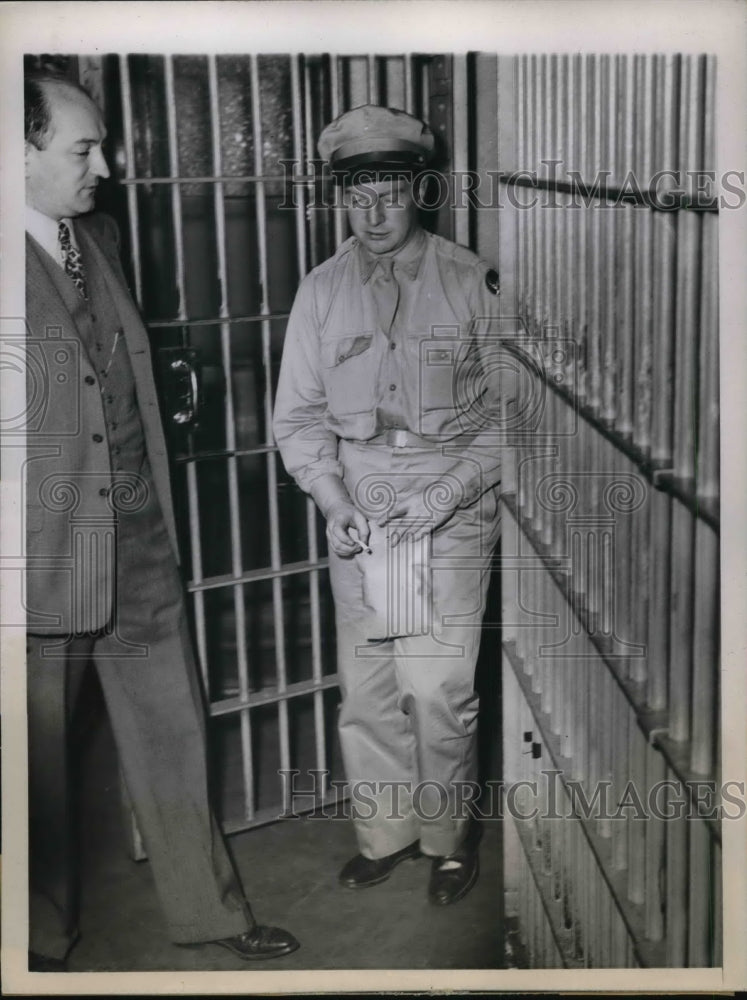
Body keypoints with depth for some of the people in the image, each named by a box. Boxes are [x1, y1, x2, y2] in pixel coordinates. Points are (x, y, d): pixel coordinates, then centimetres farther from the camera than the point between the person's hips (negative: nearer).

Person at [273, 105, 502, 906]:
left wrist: (447, 493, -13)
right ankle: (384, 830, 28)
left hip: (452, 515, -2)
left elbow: (507, 409, -3)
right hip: (356, 516, 3)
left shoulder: (470, 283, -4)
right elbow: (298, 413, 6)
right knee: (365, 688, 8)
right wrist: (334, 503, -8)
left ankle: (449, 835, 21)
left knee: (438, 691, -3)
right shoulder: (321, 292, 4)